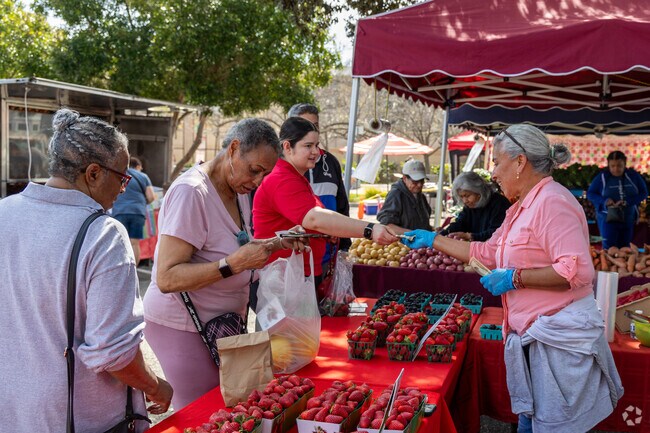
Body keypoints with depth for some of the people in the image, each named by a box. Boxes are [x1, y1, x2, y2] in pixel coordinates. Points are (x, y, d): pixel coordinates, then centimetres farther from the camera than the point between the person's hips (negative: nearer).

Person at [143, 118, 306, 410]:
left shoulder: (238, 189, 5)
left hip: (223, 320, 8)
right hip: (183, 327, -8)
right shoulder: (191, 192, -21)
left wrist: (275, 243, 1)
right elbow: (167, 279, -24)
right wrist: (234, 263, -32)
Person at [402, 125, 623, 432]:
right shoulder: (521, 208, 15)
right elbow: (486, 253, 21)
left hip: (560, 335, -9)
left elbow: (578, 271, -25)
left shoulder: (552, 202, -17)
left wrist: (516, 277, -21)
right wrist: (432, 240, 20)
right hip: (534, 337, 10)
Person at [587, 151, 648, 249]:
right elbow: (590, 193, -1)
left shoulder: (633, 176, -3)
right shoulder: (602, 177, -7)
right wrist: (604, 201, -20)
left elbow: (643, 193, 0)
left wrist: (627, 202, -18)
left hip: (628, 219, 3)